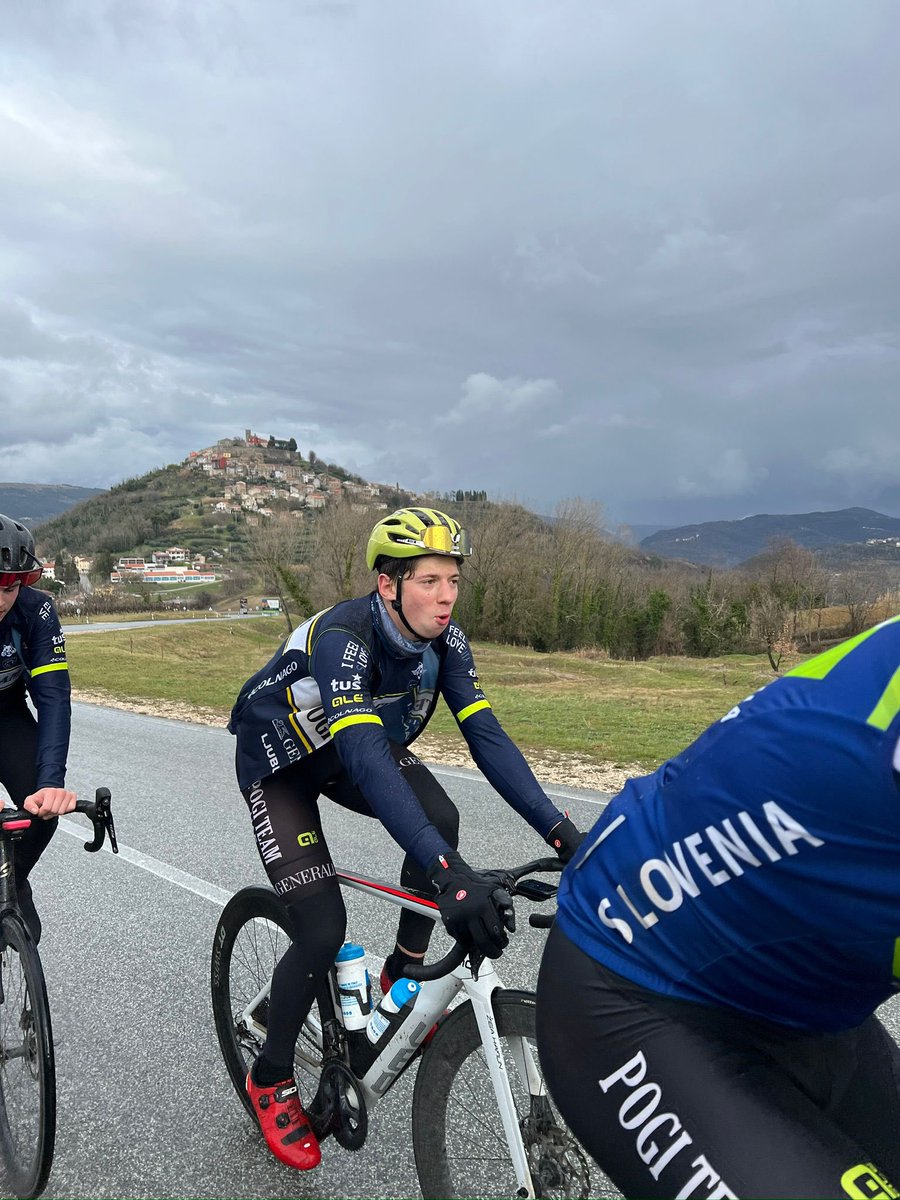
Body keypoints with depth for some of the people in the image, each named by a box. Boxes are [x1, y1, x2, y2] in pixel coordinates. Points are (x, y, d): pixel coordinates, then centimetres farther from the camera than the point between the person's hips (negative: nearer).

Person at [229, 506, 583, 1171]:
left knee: (439, 819, -24)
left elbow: (486, 735, -23)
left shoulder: (444, 640, -19)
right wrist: (448, 871, -59)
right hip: (280, 761, -5)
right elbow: (364, 759, -50)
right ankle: (271, 1078, 14)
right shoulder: (341, 637, -37)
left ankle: (404, 972, 0)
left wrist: (562, 831, -32)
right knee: (323, 928, -13)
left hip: (359, 745, 5)